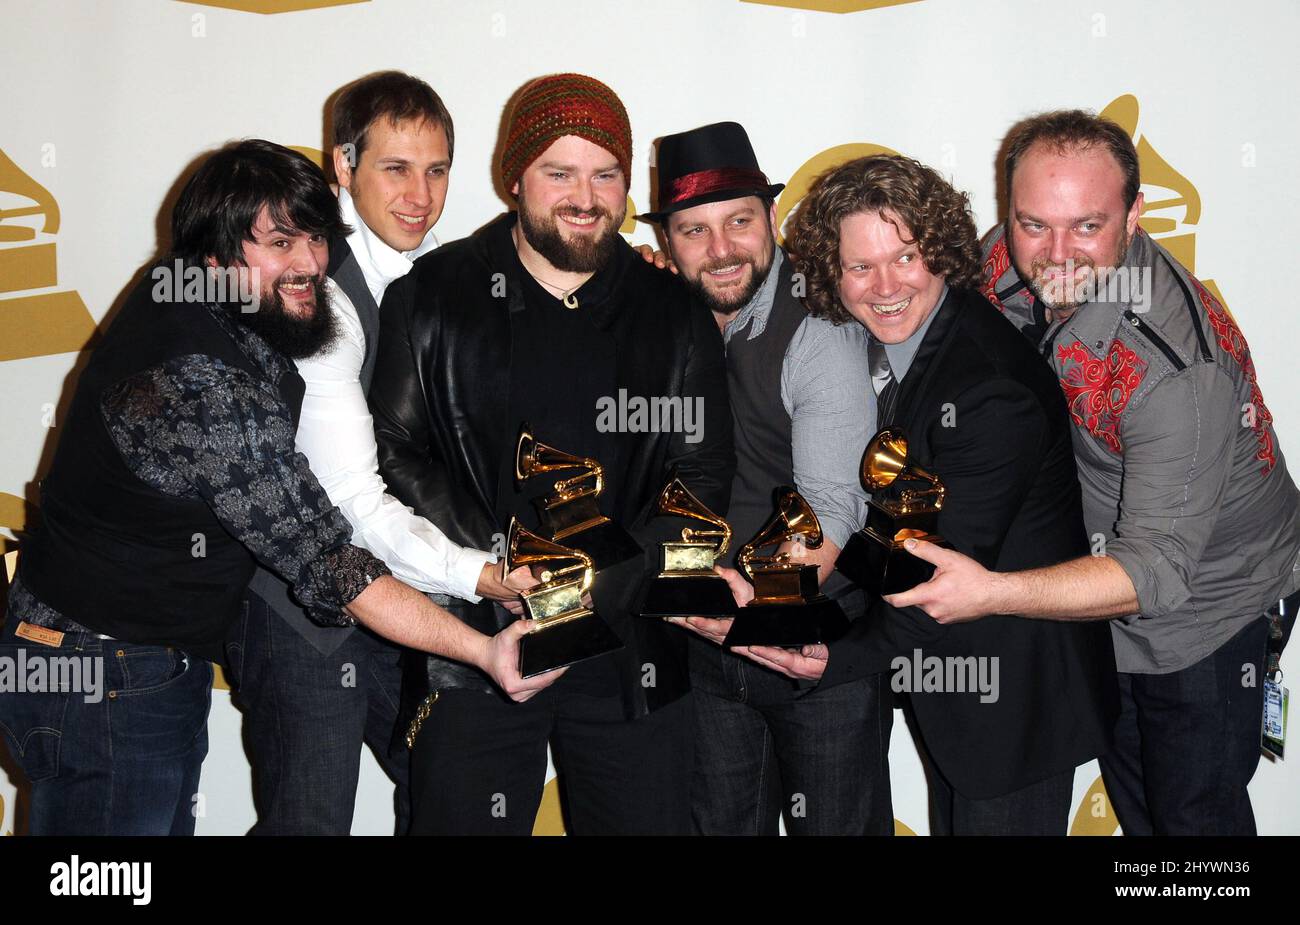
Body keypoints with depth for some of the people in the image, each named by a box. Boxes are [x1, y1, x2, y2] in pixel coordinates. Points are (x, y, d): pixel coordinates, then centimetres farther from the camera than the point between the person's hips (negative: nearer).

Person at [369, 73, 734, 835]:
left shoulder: (675, 316, 7)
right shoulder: (434, 296, 3)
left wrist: (602, 584, -12)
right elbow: (393, 453, 0)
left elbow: (703, 477, 2)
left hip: (632, 659, 2)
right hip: (473, 644, -1)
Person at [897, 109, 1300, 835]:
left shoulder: (1179, 367, -37)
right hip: (1100, 572, 7)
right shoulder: (1011, 262, -18)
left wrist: (992, 593, -48)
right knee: (1132, 799, 26)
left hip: (1208, 602, -6)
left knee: (1195, 812, 10)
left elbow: (1157, 569, -38)